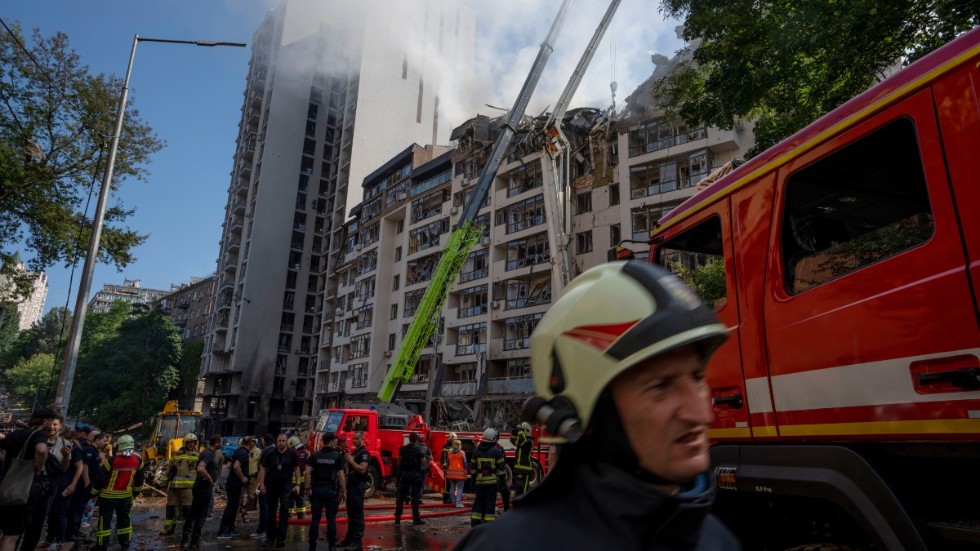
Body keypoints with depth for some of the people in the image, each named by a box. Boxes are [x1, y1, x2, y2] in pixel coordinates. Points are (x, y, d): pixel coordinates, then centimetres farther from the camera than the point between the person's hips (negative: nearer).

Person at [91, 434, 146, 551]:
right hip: (126, 495, 3)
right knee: (124, 519, 15)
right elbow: (140, 479, 3)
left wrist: (94, 492, 5)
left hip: (108, 496, -3)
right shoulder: (138, 460, -7)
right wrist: (136, 491, 19)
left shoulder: (112, 461, -19)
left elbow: (101, 478, -11)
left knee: (105, 520, 9)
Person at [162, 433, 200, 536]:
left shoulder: (197, 455, 6)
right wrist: (167, 481, 14)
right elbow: (170, 468, 20)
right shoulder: (177, 454, 15)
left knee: (187, 507, -5)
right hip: (174, 485, 4)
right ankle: (169, 527, 24)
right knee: (171, 506, 11)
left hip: (188, 486, -4)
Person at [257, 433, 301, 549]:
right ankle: (271, 536, 26)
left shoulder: (292, 453, -3)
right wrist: (262, 484, -4)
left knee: (284, 510, -11)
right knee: (271, 511, 11)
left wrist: (297, 484, -1)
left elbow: (296, 469, 4)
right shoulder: (270, 453, -2)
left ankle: (281, 537, -7)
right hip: (271, 485, 1)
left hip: (286, 485, -1)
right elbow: (263, 468, 2)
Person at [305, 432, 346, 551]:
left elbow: (308, 472, -5)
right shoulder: (338, 456, -4)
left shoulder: (315, 455, 4)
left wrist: (308, 488, -1)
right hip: (331, 491, -2)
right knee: (331, 519, 5)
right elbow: (341, 475, -7)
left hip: (317, 490, 2)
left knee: (315, 519, 6)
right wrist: (343, 492, -1)